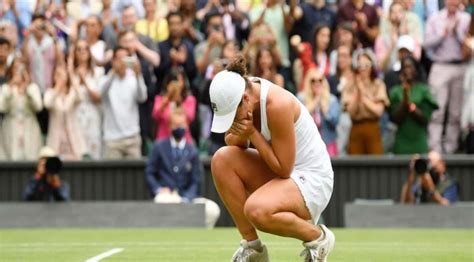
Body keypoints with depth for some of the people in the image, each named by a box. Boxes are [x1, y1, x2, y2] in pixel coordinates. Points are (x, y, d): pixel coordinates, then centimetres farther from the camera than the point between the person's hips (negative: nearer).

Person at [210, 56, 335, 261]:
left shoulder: (277, 104, -28)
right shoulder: (239, 94, -6)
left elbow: (283, 169, -23)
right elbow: (232, 144, 4)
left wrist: (252, 133, -24)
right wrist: (239, 135, -19)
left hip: (311, 180, -8)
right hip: (274, 173, 8)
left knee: (257, 210, -34)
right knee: (221, 158, -14)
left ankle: (317, 236, -4)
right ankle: (251, 244, -4)